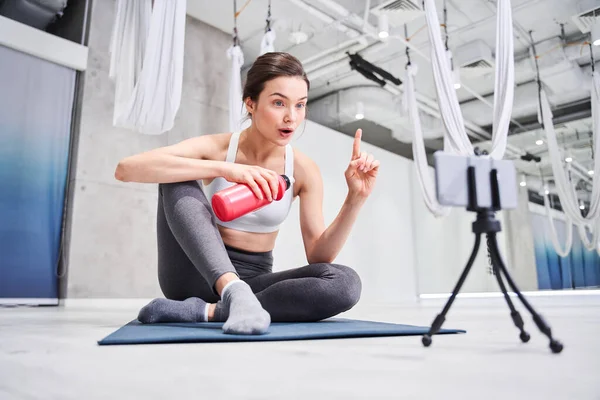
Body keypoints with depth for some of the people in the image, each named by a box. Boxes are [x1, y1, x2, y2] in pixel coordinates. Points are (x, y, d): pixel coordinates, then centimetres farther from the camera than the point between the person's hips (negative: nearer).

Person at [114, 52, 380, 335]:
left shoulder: (304, 170, -6)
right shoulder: (215, 148, -11)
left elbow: (318, 256, -9)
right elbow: (125, 169, -26)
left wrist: (355, 198, -23)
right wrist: (223, 169, -36)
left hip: (253, 281, 2)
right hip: (198, 276, -1)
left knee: (345, 283, -24)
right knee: (178, 179, -24)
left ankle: (205, 311, -28)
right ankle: (235, 293, -41)